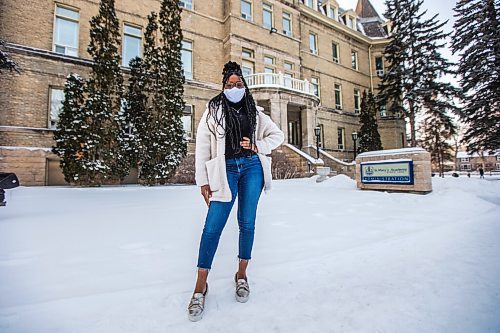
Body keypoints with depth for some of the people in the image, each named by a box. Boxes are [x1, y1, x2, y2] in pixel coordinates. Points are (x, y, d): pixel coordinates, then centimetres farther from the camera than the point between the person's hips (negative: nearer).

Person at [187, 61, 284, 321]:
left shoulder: (254, 111, 13)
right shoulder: (213, 110, 5)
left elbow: (278, 135, 18)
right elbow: (202, 147, 0)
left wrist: (257, 146, -1)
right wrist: (203, 181, -4)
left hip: (252, 168, 3)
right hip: (226, 170, -2)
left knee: (247, 223, 7)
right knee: (213, 226, -6)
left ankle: (242, 275, 26)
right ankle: (200, 287, 9)